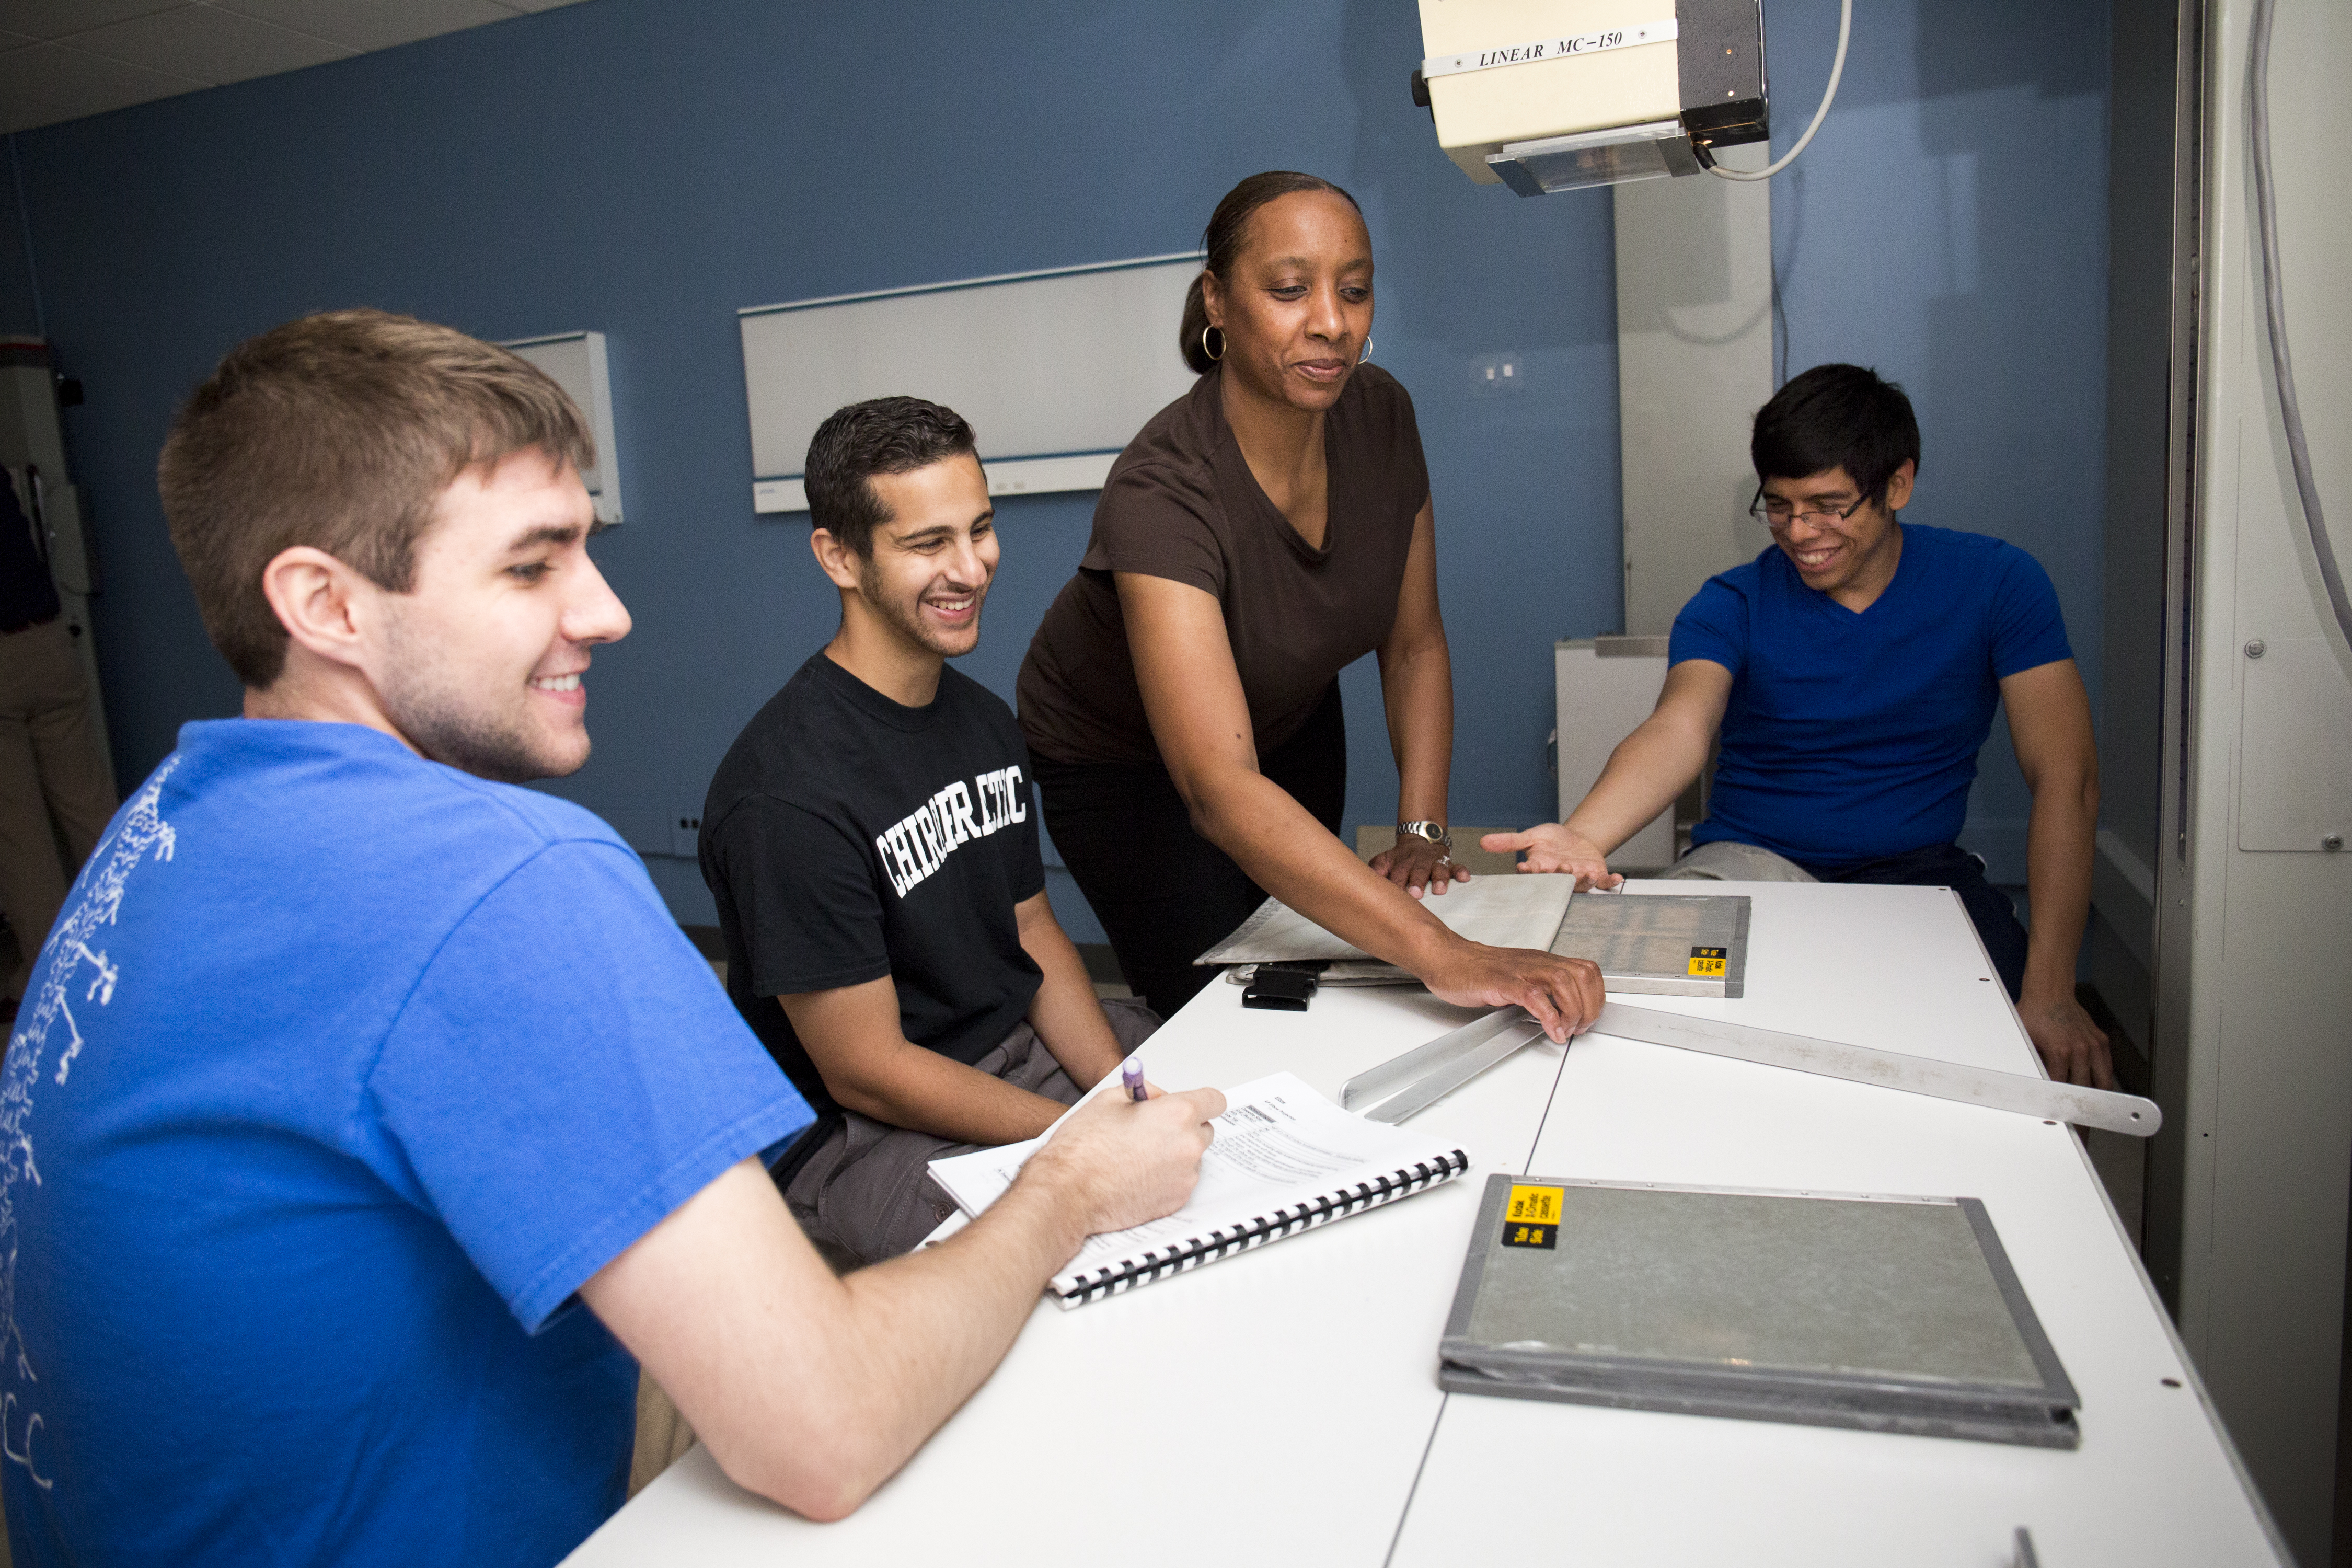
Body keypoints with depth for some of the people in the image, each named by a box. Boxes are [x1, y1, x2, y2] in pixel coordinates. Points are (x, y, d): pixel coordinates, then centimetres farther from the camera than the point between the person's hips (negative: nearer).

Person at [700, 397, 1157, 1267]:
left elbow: (1032, 929, 11)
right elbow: (866, 1073, -19)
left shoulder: (985, 719, 5)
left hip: (1023, 1047, 8)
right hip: (859, 1135, -8)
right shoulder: (789, 792, -23)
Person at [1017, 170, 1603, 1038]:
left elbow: (1415, 644, -7)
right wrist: (1443, 956, -56)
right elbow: (1221, 792, -49)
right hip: (1122, 758, -5)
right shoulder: (1162, 494, -39)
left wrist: (1421, 833, -18)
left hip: (1288, 720, 6)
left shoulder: (1379, 415, -19)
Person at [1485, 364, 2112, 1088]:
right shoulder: (1733, 606, -3)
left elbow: (2065, 778, -8)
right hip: (1750, 865, 0)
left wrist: (2048, 990, -20)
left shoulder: (1994, 583, -1)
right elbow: (1680, 729, -23)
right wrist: (1583, 835, -47)